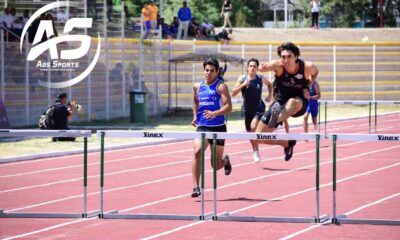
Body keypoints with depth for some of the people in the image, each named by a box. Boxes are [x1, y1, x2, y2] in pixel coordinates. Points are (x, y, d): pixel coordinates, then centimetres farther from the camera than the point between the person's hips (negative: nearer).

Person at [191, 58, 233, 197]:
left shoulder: (221, 86, -6)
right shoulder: (198, 86, 9)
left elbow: (228, 107, -16)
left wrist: (215, 113, -32)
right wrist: (195, 116, 15)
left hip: (218, 127, -3)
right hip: (202, 127, 3)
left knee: (216, 165, 6)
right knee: (197, 152, -24)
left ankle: (225, 160, 45)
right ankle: (196, 187, -24)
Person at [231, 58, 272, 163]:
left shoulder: (261, 79, -6)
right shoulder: (242, 78, -7)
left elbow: (270, 84, 18)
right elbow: (233, 93, -13)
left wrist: (270, 96, 5)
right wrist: (243, 85, -25)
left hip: (259, 108, -2)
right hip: (247, 110, 2)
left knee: (253, 126, -26)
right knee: (249, 132, 11)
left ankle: (256, 151, -11)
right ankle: (254, 150, 37)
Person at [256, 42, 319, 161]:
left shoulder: (307, 67, -15)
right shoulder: (278, 65, -19)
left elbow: (315, 72, 9)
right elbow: (266, 67, -38)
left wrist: (308, 86, -7)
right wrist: (264, 67, -62)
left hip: (299, 105, -2)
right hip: (279, 103, 2)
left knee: (293, 102, -42)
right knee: (259, 138, 2)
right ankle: (287, 143, 23)